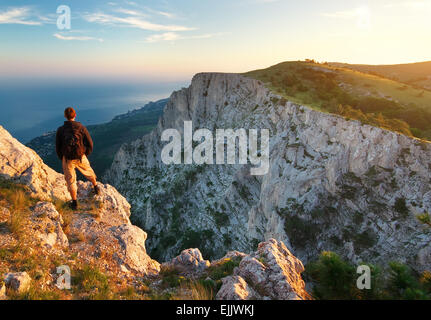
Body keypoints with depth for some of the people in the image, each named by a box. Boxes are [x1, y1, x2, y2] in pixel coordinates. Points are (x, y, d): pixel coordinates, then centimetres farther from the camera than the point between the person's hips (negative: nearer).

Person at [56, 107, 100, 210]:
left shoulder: (60, 130, -9)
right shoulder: (81, 128, -9)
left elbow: (57, 147, -3)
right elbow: (90, 144, -6)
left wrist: (62, 159, 13)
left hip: (67, 159, 0)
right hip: (81, 158, 0)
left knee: (70, 180, 11)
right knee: (89, 172, 26)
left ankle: (74, 203, 16)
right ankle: (96, 187, 47)